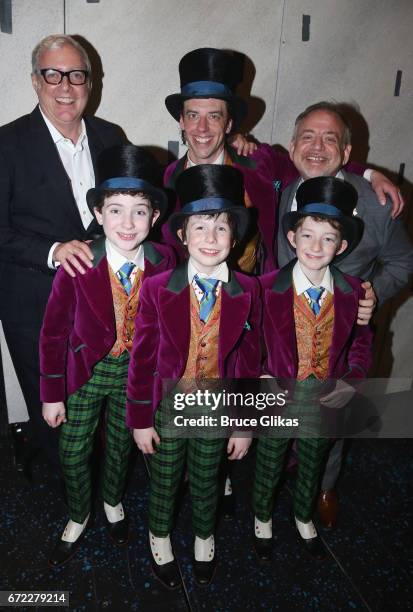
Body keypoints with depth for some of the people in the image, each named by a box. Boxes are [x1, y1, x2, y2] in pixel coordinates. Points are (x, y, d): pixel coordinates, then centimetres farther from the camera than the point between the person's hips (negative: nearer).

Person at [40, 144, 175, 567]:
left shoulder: (164, 263, -15)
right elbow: (54, 333, -12)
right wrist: (52, 394, -8)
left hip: (137, 373, 2)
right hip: (85, 372, -1)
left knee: (121, 446, 23)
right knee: (73, 452, 13)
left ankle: (113, 502, 54)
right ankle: (78, 518, 44)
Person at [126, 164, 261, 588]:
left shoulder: (247, 292, -13)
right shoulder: (157, 289, -17)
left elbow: (249, 360, -6)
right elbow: (142, 358, -10)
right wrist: (140, 420, -5)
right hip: (167, 410, -1)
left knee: (206, 484, 23)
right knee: (164, 484, 21)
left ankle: (204, 541, 53)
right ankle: (160, 541, 51)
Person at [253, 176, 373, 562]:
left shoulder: (353, 293, -10)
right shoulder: (267, 288, -19)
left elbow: (361, 344, 1)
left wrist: (351, 381, -13)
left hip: (325, 401, 3)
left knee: (312, 465, 26)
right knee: (268, 466, 21)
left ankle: (304, 518, 55)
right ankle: (262, 518, 51)